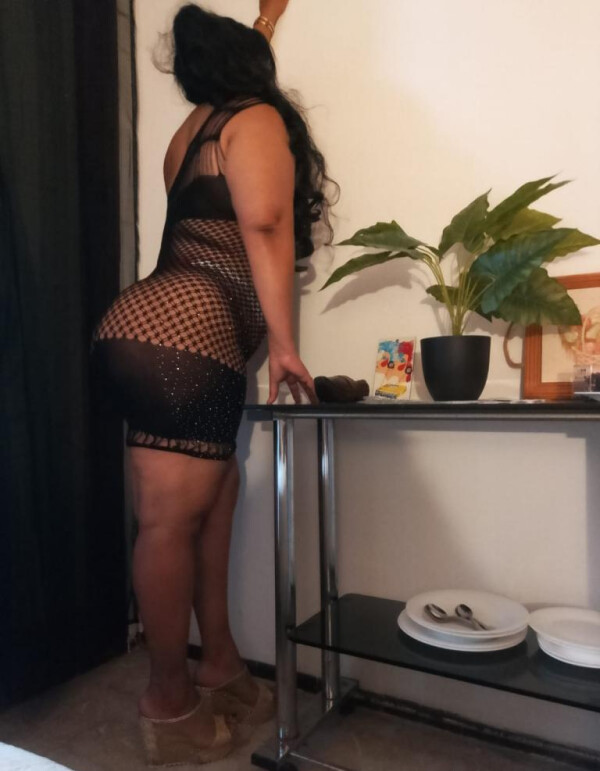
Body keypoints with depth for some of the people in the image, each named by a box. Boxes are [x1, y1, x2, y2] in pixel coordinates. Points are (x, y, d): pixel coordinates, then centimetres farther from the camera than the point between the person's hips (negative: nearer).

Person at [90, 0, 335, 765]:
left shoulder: (199, 123, 27)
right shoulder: (257, 118, 3)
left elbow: (232, 62, 51)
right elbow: (263, 228, -14)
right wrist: (284, 343, -16)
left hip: (155, 331, 9)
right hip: (181, 337, -9)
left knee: (212, 499, 10)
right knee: (172, 520, -4)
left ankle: (219, 664, 21)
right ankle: (170, 699, 11)